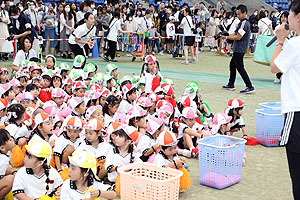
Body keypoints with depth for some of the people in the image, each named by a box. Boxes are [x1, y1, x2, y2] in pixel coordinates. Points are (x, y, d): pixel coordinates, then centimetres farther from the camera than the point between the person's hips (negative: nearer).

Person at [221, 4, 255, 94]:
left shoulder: (244, 23, -18)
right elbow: (235, 34, 16)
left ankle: (250, 87, -9)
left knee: (240, 68, -9)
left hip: (240, 50, -11)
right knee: (232, 65, 18)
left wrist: (226, 37, -11)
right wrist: (225, 35, 2)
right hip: (238, 49, 11)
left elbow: (238, 37, -22)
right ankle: (231, 85, 29)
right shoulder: (243, 22, 15)